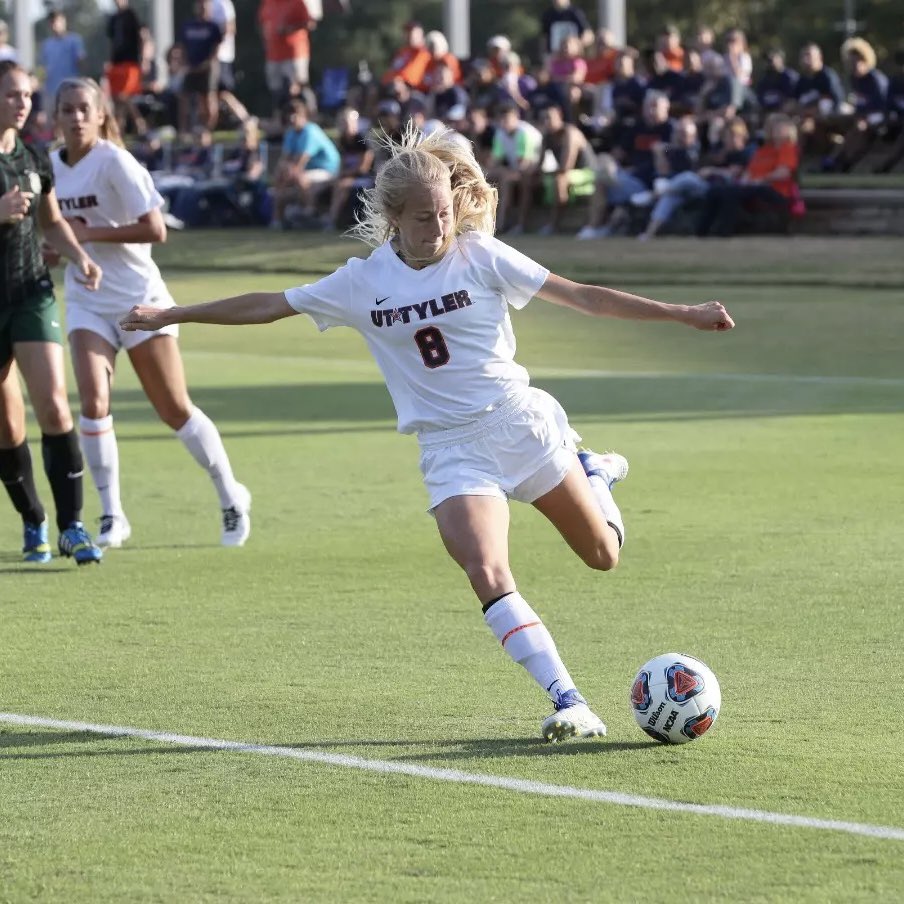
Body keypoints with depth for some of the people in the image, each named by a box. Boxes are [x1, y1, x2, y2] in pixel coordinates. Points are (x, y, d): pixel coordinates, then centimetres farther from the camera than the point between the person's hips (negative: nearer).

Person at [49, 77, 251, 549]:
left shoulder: (114, 162, -15)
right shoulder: (51, 164, 3)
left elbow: (155, 230, -21)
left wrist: (90, 233, -23)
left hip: (138, 297, -4)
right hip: (87, 301, 4)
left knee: (175, 410, 3)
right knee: (93, 400, -17)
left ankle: (231, 497, 23)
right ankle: (111, 516, -7)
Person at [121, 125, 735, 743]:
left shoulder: (480, 255, -5)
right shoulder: (362, 283, 0)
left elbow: (581, 296, -5)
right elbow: (267, 306, 10)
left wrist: (681, 314, -9)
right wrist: (170, 316, 12)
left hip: (519, 420, 0)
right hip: (451, 448, 0)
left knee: (603, 555, 10)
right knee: (488, 576, -23)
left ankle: (593, 475, 44)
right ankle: (568, 703, -23)